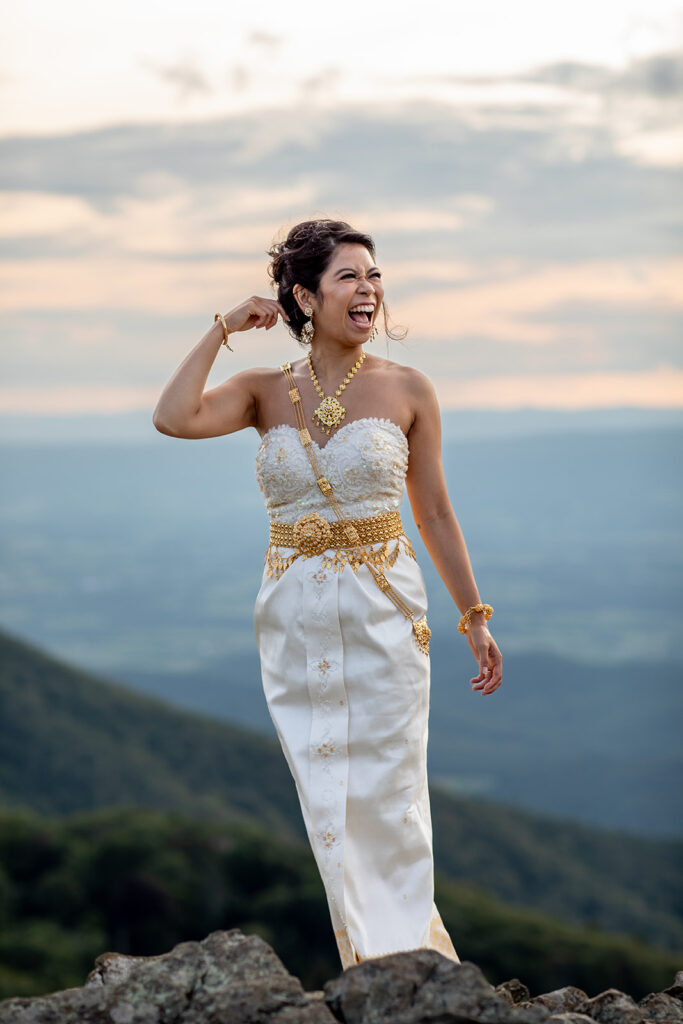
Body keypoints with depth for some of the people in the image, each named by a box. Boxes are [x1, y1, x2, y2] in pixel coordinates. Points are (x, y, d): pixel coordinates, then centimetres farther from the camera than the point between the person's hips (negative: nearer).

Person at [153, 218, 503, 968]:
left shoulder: (407, 391, -1)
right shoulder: (266, 392, 3)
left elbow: (434, 515, 5)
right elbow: (172, 419, -16)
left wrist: (473, 617, 5)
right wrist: (223, 330, -8)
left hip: (383, 614, -2)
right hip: (295, 621, 2)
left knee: (384, 798, -4)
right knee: (327, 804, 6)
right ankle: (371, 970, 17)